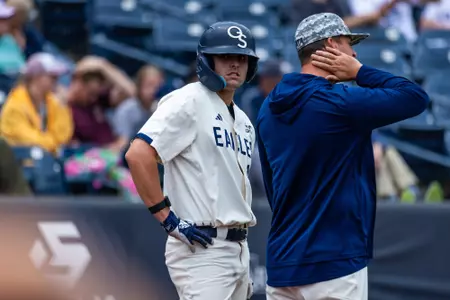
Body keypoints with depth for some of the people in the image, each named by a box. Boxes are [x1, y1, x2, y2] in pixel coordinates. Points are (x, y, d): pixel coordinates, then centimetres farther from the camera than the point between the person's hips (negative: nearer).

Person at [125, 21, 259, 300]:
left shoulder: (243, 121, 18)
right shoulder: (189, 102, -8)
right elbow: (138, 154, -20)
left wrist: (243, 253, 17)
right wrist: (168, 218, -20)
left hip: (239, 248, 9)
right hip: (202, 248, -9)